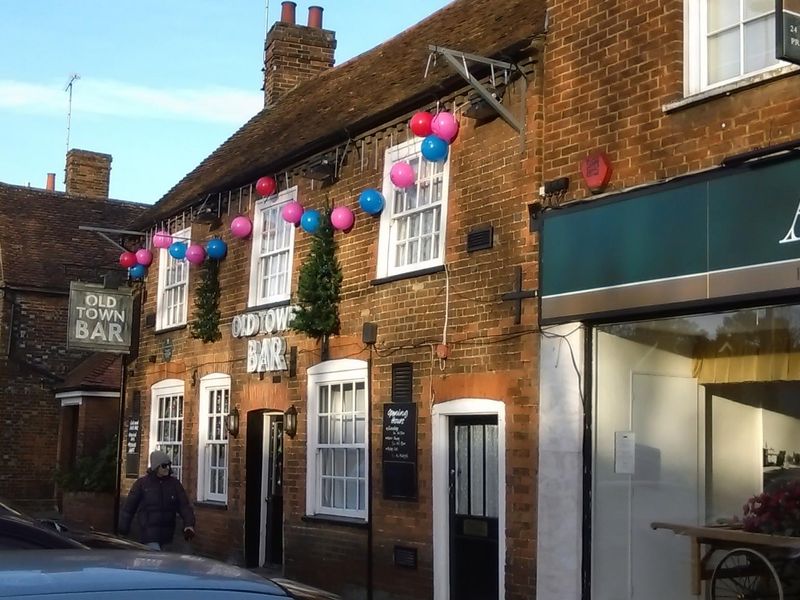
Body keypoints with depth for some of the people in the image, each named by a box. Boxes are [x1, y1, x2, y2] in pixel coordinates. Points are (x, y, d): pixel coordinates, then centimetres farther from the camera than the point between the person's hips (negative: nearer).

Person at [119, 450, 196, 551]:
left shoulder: (174, 483, 4)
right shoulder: (142, 483, -5)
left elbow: (184, 506, -2)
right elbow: (129, 507, 3)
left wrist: (189, 525, -16)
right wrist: (123, 528, 8)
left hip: (166, 535, 4)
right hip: (149, 534, -4)